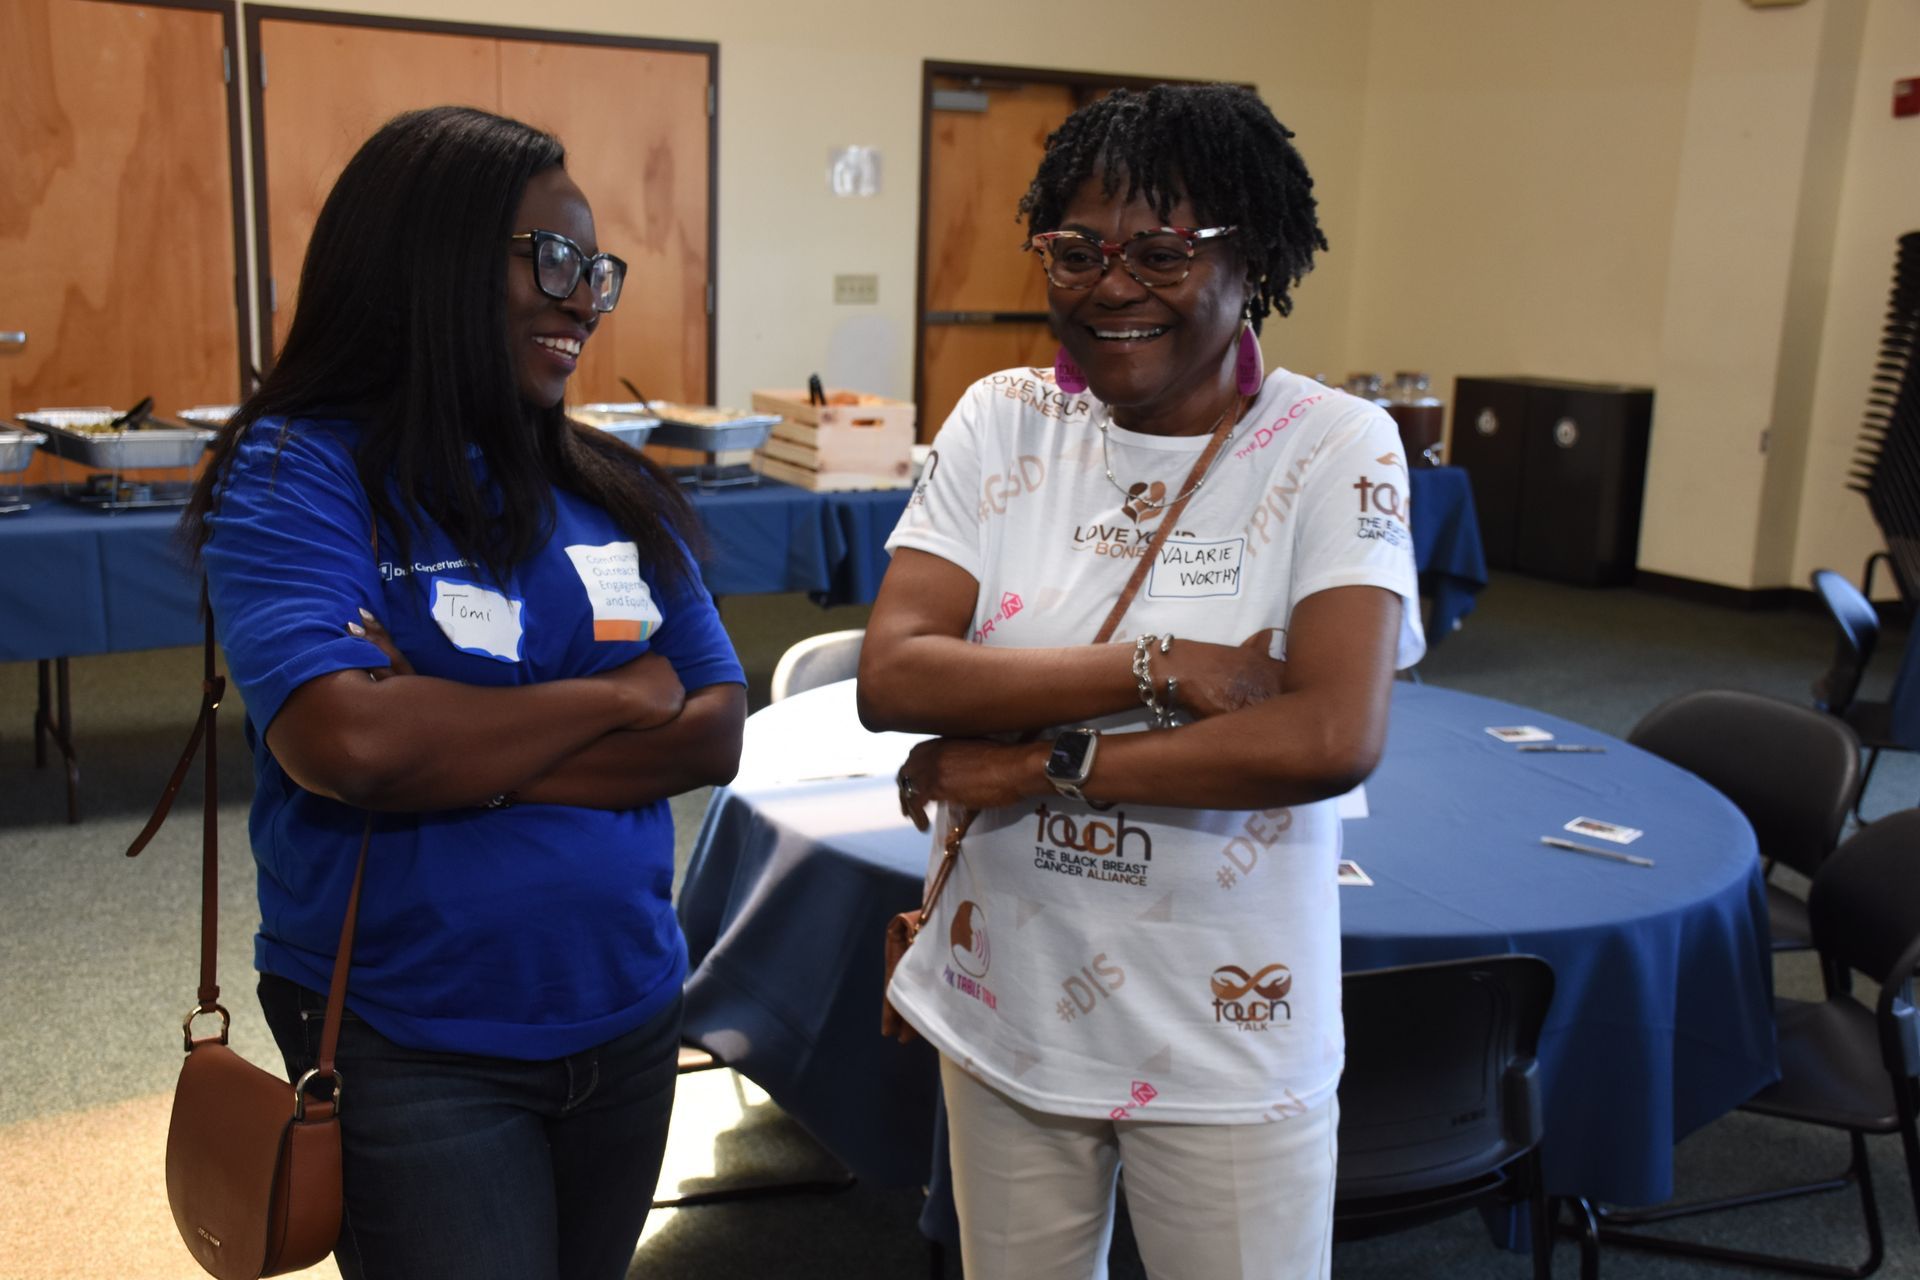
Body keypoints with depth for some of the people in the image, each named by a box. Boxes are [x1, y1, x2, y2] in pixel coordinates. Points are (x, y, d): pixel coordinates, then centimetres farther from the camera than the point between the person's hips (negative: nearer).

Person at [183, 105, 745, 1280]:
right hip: (411, 1054, -5)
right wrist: (619, 699, -14)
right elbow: (347, 740, -27)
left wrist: (459, 755, -17)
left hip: (630, 1019, 5)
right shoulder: (296, 476, -11)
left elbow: (714, 735, -4)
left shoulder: (614, 490, 3)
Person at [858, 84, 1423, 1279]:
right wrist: (1152, 667, -21)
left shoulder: (1335, 448, -11)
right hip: (1006, 1006, 3)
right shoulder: (1004, 422, -3)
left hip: (1228, 1036, -3)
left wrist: (1043, 765, -20)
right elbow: (891, 677, -12)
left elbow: (1336, 736, -22)